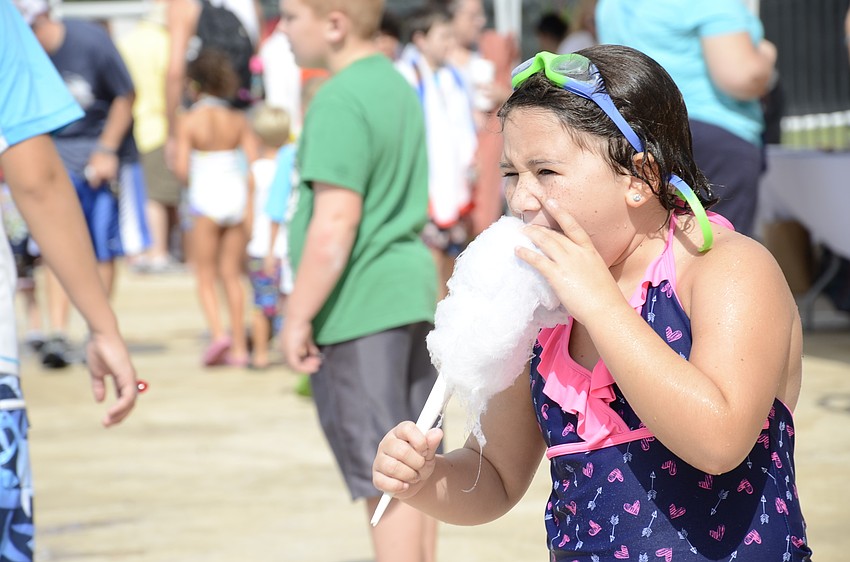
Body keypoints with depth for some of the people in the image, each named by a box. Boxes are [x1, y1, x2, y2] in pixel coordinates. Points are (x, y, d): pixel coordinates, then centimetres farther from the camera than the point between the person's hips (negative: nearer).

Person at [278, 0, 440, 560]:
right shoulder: (399, 87, 13)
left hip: (359, 308, -9)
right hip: (413, 292, 10)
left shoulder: (339, 103, -17)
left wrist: (298, 315, -16)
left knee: (383, 478, -4)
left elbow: (335, 225, -23)